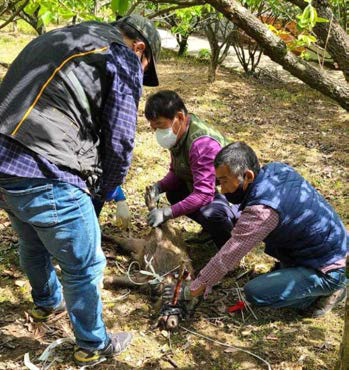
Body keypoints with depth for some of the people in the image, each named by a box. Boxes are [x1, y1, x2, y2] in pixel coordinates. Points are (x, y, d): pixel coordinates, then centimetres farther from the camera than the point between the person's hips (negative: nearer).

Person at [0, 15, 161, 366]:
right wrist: (105, 188, 17)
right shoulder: (123, 60, 1)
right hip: (46, 179, -8)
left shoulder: (52, 40, 24)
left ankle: (46, 302, 58)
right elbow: (118, 140, -3)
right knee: (84, 267, 12)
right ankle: (92, 346, 32)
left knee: (33, 245, 32)